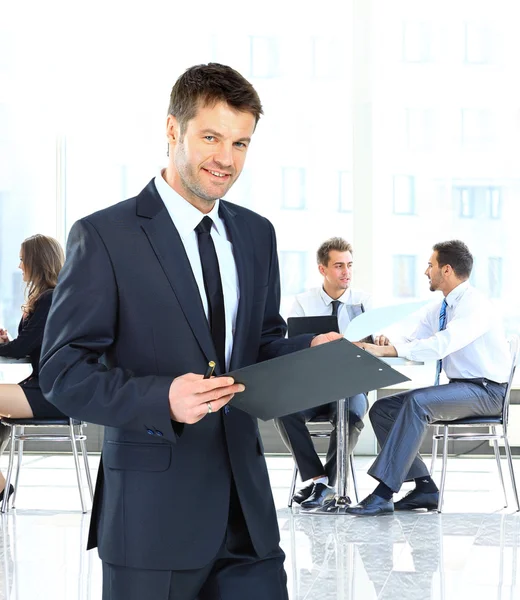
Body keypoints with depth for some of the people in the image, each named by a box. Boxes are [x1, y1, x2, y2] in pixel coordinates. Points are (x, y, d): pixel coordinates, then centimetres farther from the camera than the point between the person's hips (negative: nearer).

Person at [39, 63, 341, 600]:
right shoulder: (103, 236, -6)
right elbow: (63, 373, -9)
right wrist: (161, 399, -24)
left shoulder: (256, 234, 13)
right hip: (153, 511, -5)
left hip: (246, 507, 5)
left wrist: (311, 352, -2)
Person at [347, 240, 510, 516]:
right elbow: (415, 345, 11)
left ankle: (384, 494, -36)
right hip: (457, 388, 9)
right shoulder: (437, 309, 12)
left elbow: (441, 345, -30)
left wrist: (387, 350, -33)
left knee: (416, 402, -34)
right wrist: (388, 344, -13)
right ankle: (423, 487, -3)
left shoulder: (475, 305, -17)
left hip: (485, 392, -9)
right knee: (382, 409, -2)